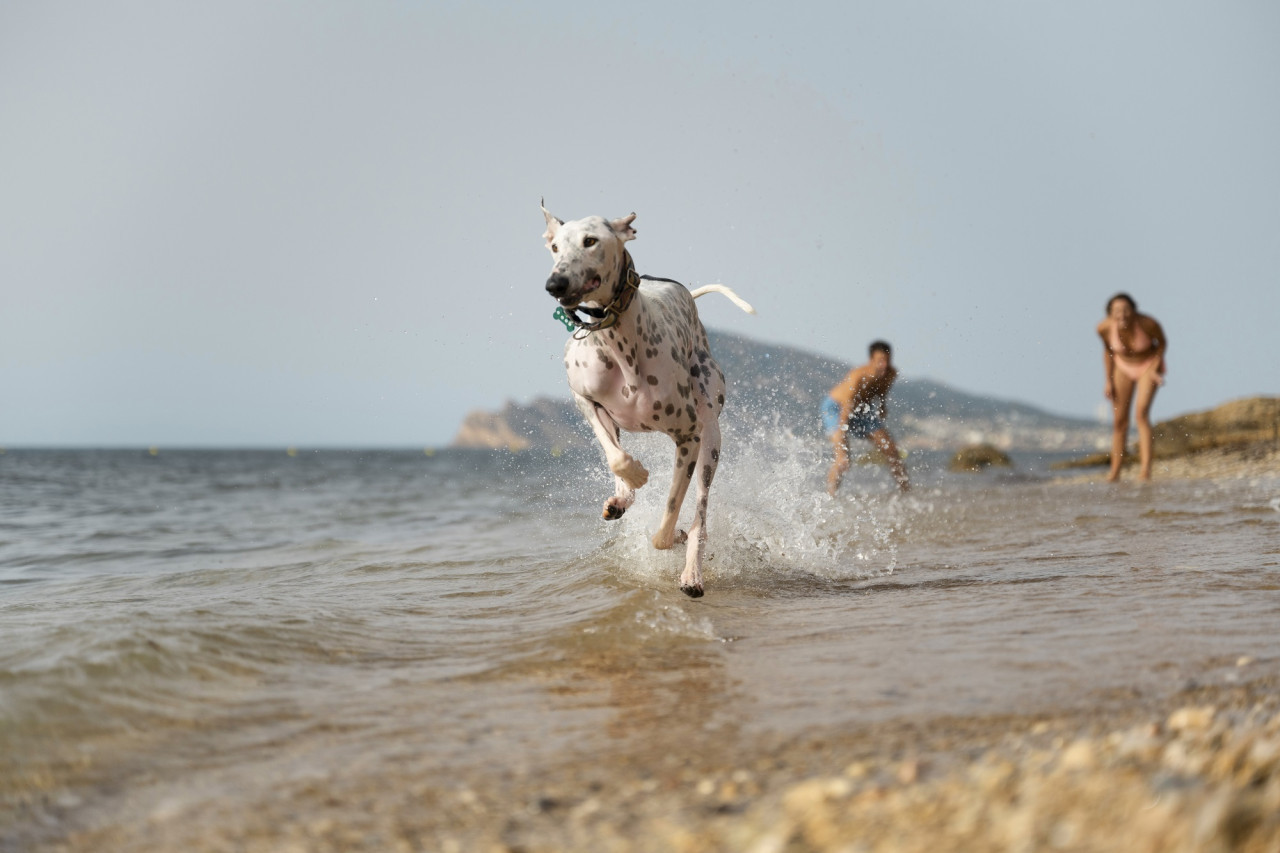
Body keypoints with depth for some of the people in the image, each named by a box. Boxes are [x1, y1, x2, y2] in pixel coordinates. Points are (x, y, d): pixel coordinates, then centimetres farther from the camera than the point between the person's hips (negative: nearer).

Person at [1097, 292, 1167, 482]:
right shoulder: (1104, 328, -25)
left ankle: (1145, 466, -27)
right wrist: (1109, 380, 0)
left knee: (1142, 411, -23)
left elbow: (1162, 343, -10)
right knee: (1120, 420, 5)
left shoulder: (1148, 324, -32)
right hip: (1123, 367, 3)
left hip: (1149, 365, -3)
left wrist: (1154, 369, -17)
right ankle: (1115, 471, 16)